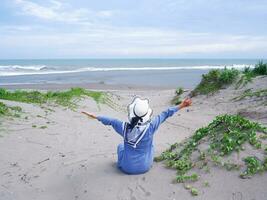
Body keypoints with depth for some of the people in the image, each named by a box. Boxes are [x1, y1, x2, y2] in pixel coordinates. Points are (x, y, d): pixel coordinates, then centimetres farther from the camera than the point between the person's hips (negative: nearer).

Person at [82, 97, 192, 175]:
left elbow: (111, 121, -5)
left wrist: (95, 116, 13)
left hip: (127, 168, 1)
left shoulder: (124, 127, -22)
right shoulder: (150, 127, -25)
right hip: (145, 167, 0)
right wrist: (180, 106, 1)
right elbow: (165, 114, -13)